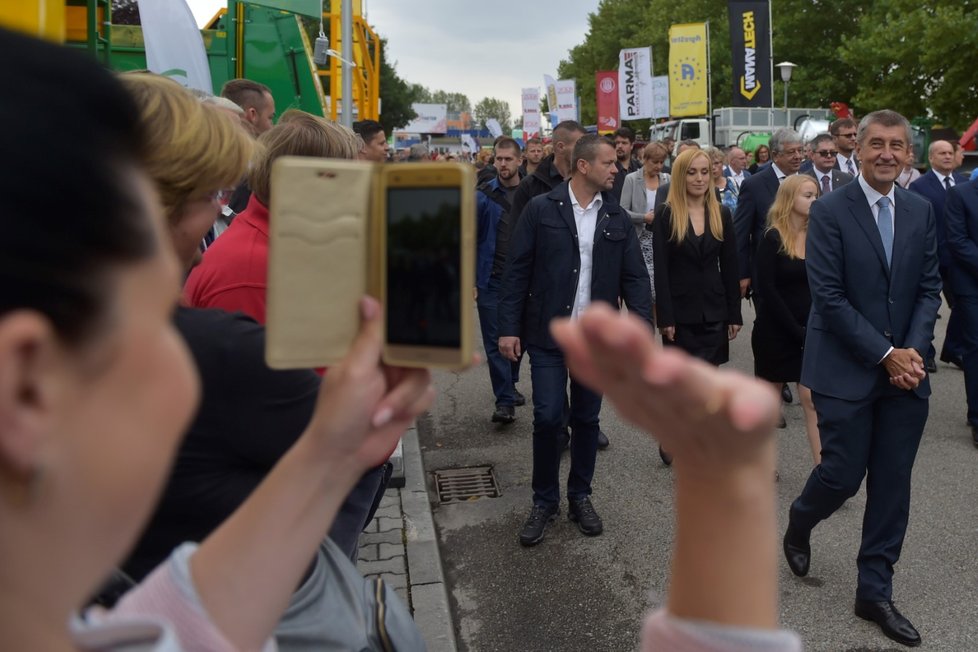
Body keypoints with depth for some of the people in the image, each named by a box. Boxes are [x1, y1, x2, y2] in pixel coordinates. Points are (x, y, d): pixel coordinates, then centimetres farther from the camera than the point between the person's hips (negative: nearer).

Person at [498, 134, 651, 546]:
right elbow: (517, 271, -3)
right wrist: (508, 327, -7)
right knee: (547, 418, -2)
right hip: (547, 335, -3)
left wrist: (643, 325, -8)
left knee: (587, 418, 12)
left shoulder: (617, 218, 5)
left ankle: (580, 497, 28)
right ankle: (544, 501, 17)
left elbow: (634, 277, 4)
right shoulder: (541, 209, -4)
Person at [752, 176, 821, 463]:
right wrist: (796, 329, -15)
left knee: (813, 399, -3)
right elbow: (768, 291, -13)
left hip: (809, 332, 3)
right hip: (775, 332, -3)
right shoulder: (772, 240, -9)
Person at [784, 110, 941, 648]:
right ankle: (799, 524, 35)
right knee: (843, 475, 0)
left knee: (892, 486, 7)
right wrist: (885, 355, -14)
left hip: (906, 371, 5)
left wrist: (914, 350, -8)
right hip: (846, 371, -4)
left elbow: (929, 289, 8)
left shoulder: (921, 212, 8)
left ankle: (875, 592, 21)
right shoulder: (830, 211, -8)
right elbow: (829, 297, -13)